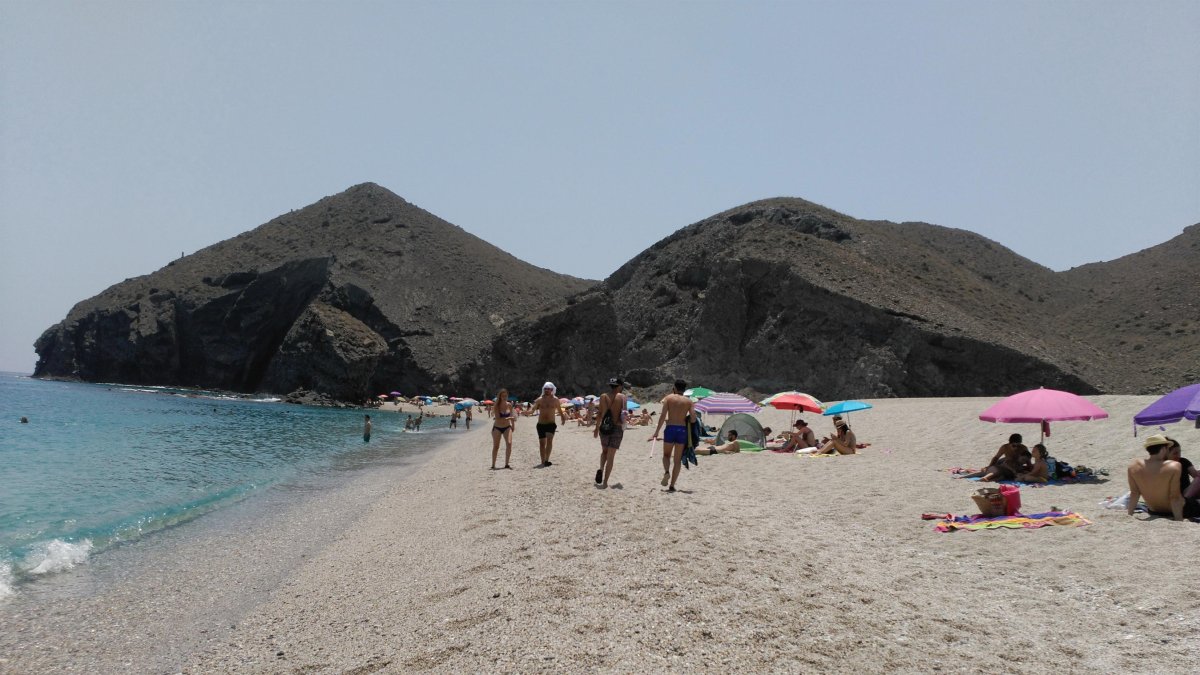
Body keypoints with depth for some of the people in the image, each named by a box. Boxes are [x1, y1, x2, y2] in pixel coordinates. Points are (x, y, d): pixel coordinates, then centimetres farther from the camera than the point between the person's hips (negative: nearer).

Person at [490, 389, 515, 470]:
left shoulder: (509, 405, -2)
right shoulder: (496, 406, -13)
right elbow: (498, 419, -24)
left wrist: (512, 425, 18)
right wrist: (507, 418, -32)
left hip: (507, 427, 3)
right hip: (497, 428, -3)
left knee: (509, 443, -14)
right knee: (496, 446, -1)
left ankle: (507, 464, -5)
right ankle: (493, 465, 10)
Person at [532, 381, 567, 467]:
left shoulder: (555, 399, 2)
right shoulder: (540, 399, 0)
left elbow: (559, 410, 16)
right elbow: (533, 409, -8)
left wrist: (563, 417, 13)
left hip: (551, 424, -1)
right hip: (541, 424, 1)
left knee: (549, 440, -22)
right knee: (542, 443, 6)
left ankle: (547, 460, -24)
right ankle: (543, 461, 18)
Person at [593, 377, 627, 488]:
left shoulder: (603, 396, 2)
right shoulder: (622, 397, -4)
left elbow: (600, 414, 2)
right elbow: (624, 413, -11)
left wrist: (597, 428, 10)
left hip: (604, 427, 2)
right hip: (617, 427, -2)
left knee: (604, 451, 24)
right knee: (610, 456, 3)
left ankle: (601, 469, -1)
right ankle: (605, 482, -1)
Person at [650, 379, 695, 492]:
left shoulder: (668, 398, 2)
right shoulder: (689, 401, 5)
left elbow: (663, 416, -5)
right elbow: (693, 419, -2)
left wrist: (656, 432, -4)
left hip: (670, 429, -1)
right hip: (682, 430, 1)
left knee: (666, 455, 17)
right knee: (677, 460, 9)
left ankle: (666, 472, -14)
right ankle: (672, 486, 7)